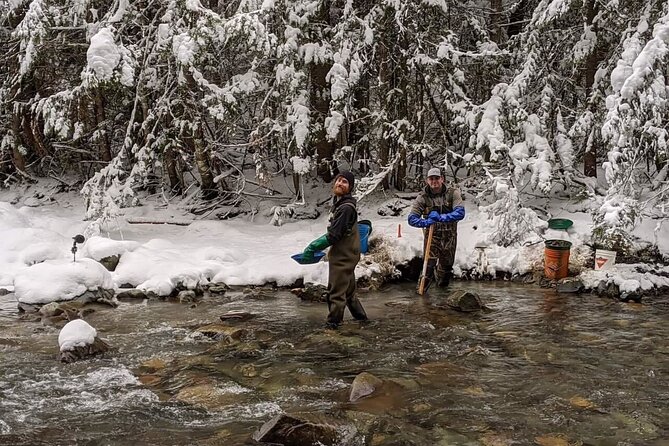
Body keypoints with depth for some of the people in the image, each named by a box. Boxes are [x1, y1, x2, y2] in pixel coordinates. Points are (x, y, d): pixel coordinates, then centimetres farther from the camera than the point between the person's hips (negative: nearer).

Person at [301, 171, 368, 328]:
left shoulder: (346, 207, -22)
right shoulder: (338, 202, 9)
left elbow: (334, 235, -24)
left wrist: (313, 247, -19)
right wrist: (316, 245, 12)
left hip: (344, 256, -10)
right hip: (341, 253, 10)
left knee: (336, 290, -1)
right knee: (348, 289, 21)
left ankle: (333, 321, 10)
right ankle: (360, 315, 33)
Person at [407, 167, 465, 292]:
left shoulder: (453, 193, -8)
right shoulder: (423, 197, -8)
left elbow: (460, 213, -20)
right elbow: (412, 219, -10)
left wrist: (441, 217, -32)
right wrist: (425, 222, -31)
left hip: (449, 235, 2)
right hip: (431, 234, -2)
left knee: (447, 263, 17)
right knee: (429, 262, -16)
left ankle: (442, 285, 45)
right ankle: (423, 287, 3)